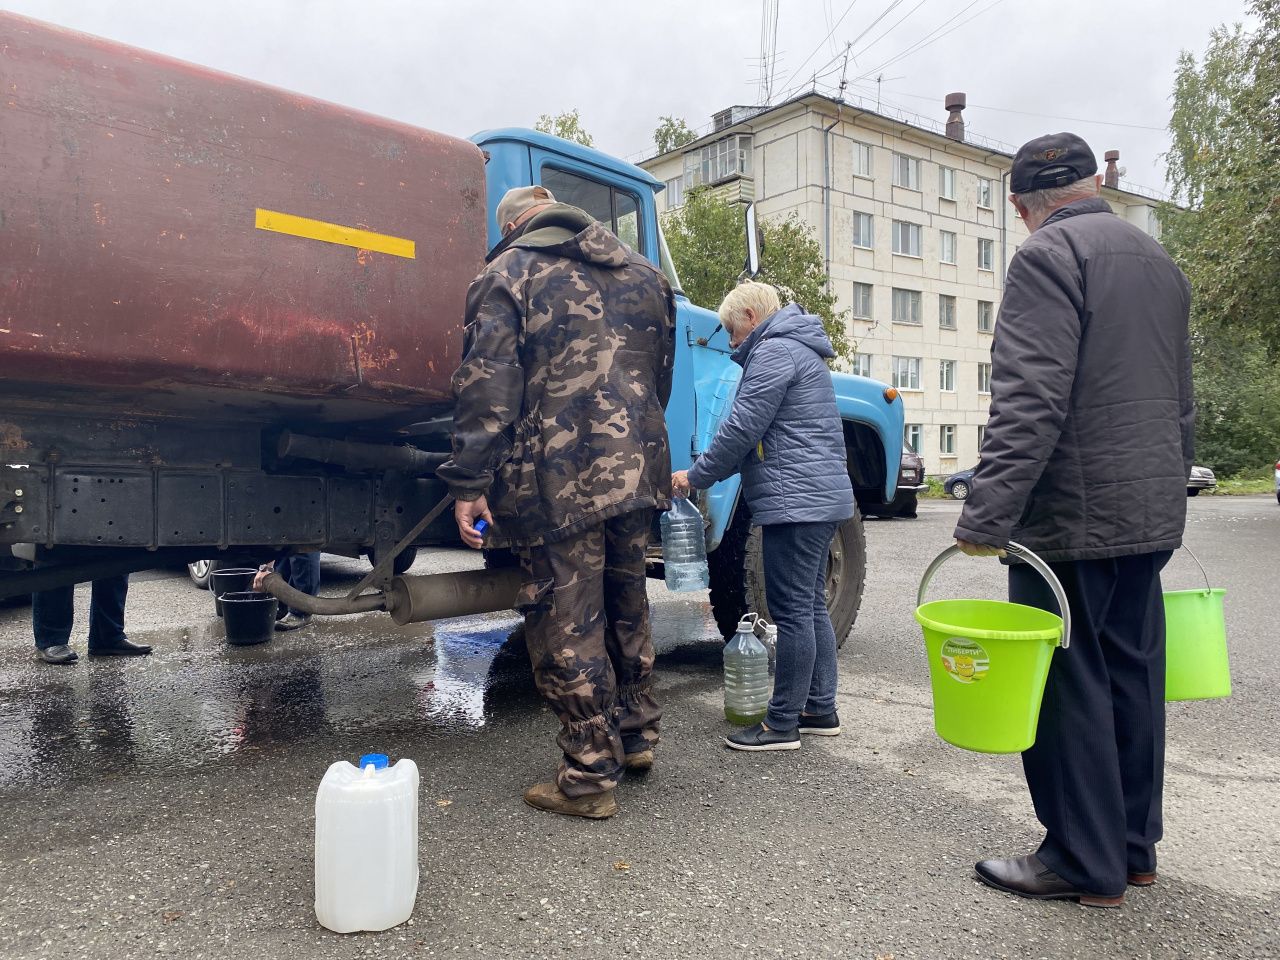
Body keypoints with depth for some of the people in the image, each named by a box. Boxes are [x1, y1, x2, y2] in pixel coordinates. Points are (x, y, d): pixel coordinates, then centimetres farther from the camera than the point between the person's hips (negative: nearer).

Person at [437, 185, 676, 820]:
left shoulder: (509, 273, -2)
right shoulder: (643, 274, 16)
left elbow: (487, 388, -12)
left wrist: (469, 485, -11)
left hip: (557, 482, -6)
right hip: (637, 476, 7)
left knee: (566, 629, 3)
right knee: (626, 607, 22)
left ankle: (590, 779, 13)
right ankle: (636, 735, 36)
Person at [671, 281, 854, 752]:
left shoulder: (773, 351, -10)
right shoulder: (798, 350, 23)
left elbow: (741, 429, -15)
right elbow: (761, 437, 23)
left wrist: (696, 475, -3)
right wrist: (709, 469, 15)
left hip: (796, 500, -11)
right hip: (820, 499, 11)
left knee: (792, 612, -5)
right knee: (812, 607, 14)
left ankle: (782, 723, 4)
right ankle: (820, 709, 23)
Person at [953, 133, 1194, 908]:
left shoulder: (1048, 256, -10)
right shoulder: (1159, 261, 18)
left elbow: (1030, 401, -22)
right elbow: (1181, 403, 21)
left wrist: (988, 515, -23)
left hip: (1075, 517, -9)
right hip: (1152, 517, 9)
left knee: (1066, 685, 1)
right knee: (1133, 677, 15)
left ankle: (1085, 863, 12)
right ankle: (1134, 846, 27)